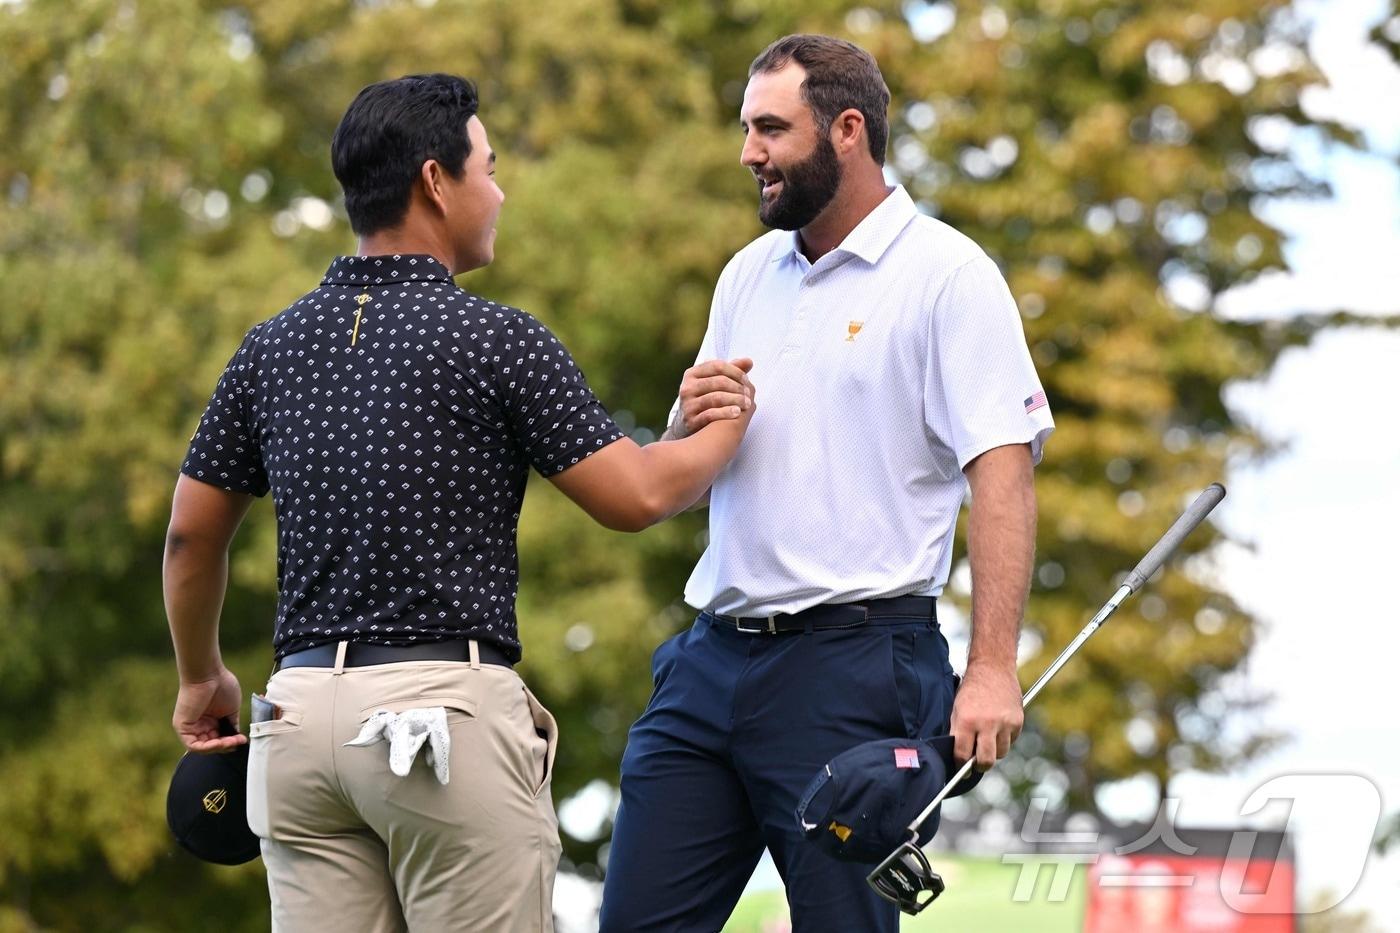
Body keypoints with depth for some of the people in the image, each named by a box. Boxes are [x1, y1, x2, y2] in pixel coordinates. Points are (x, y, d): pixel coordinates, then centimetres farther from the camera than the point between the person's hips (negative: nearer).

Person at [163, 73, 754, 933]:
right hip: (449, 703, -5)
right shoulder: (494, 338, -6)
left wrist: (202, 677, 32)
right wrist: (730, 425, 17)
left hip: (303, 703, 6)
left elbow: (193, 531, 17)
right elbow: (636, 495, -2)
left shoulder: (274, 345, 11)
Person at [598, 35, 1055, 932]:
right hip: (714, 654, 7)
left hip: (854, 664, -7)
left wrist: (993, 668, -23)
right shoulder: (749, 275, 17)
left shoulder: (947, 276, -5)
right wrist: (692, 429, -3)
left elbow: (1002, 472, -14)